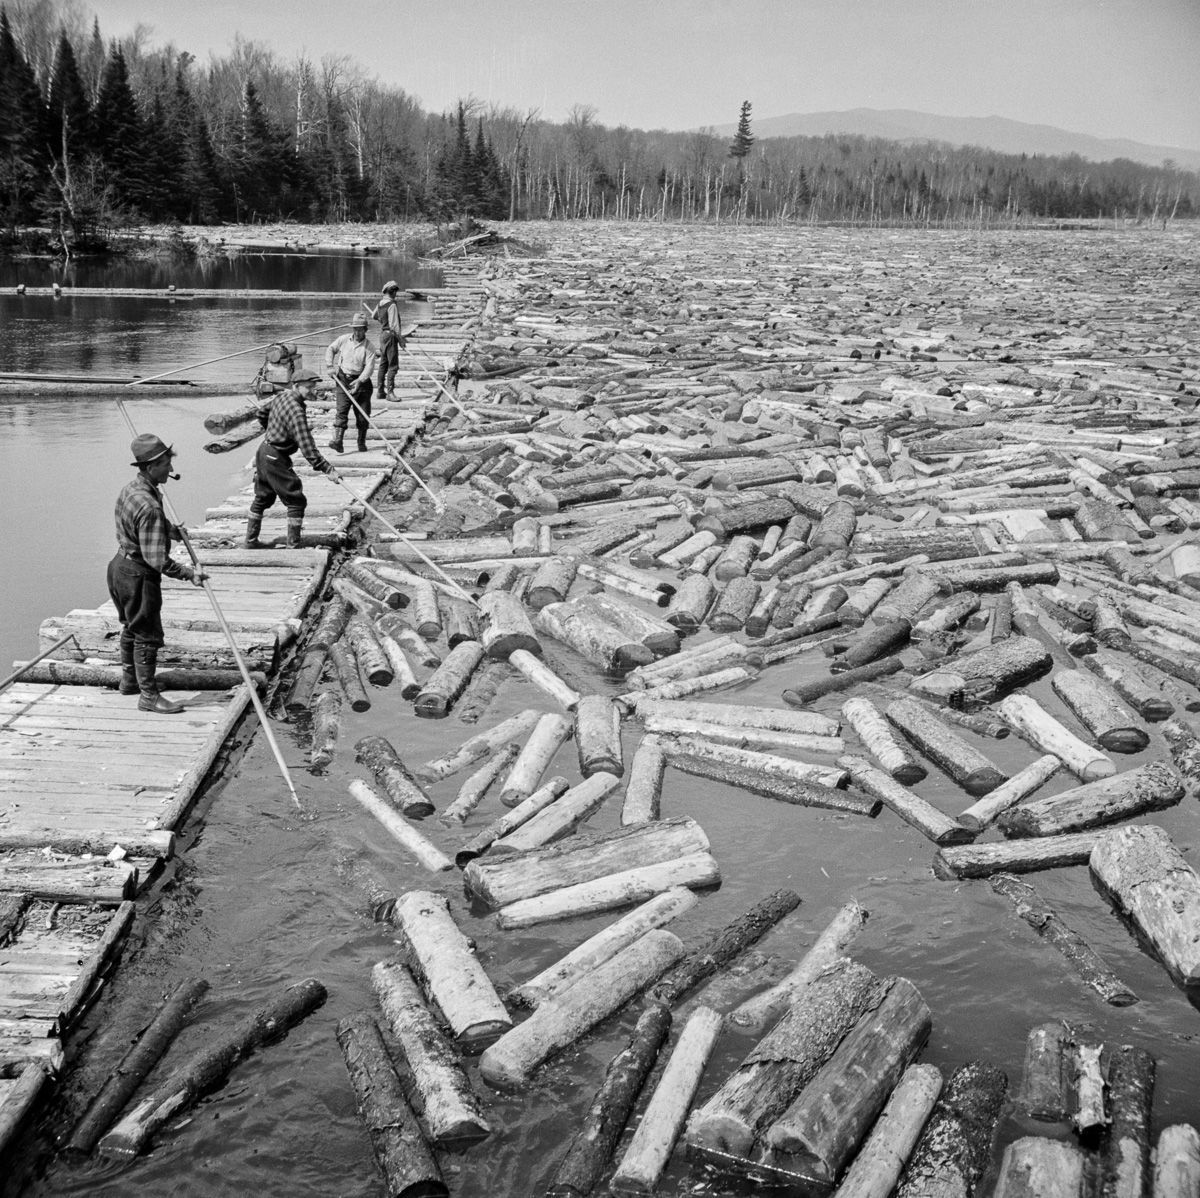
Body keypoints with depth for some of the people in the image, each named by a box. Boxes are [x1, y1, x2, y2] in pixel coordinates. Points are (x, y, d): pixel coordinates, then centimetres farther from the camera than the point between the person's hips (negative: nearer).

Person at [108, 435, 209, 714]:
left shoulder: (129, 489, 4)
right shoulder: (149, 507, -28)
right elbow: (157, 560, -29)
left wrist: (171, 530, 38)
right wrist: (189, 574, -20)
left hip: (121, 565, 10)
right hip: (138, 575, -10)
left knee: (131, 628, 25)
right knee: (148, 635, 0)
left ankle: (129, 680, 41)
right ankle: (148, 696, 8)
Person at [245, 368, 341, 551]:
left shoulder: (281, 397, 5)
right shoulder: (296, 411, -25)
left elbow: (262, 416, 22)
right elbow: (307, 447, -29)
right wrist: (327, 470, -29)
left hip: (264, 451, 10)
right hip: (276, 459, -10)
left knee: (262, 498, 22)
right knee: (296, 501, -3)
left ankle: (251, 540, 31)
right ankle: (293, 546, 0)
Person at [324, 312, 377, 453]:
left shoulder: (369, 347, -5)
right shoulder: (344, 339, 3)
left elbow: (369, 367, -14)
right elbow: (330, 350, 16)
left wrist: (359, 381, -27)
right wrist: (330, 366, 3)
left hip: (361, 381, 0)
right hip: (343, 380, 0)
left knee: (363, 414, 3)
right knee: (342, 410, -13)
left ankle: (362, 443, 19)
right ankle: (337, 440, -22)